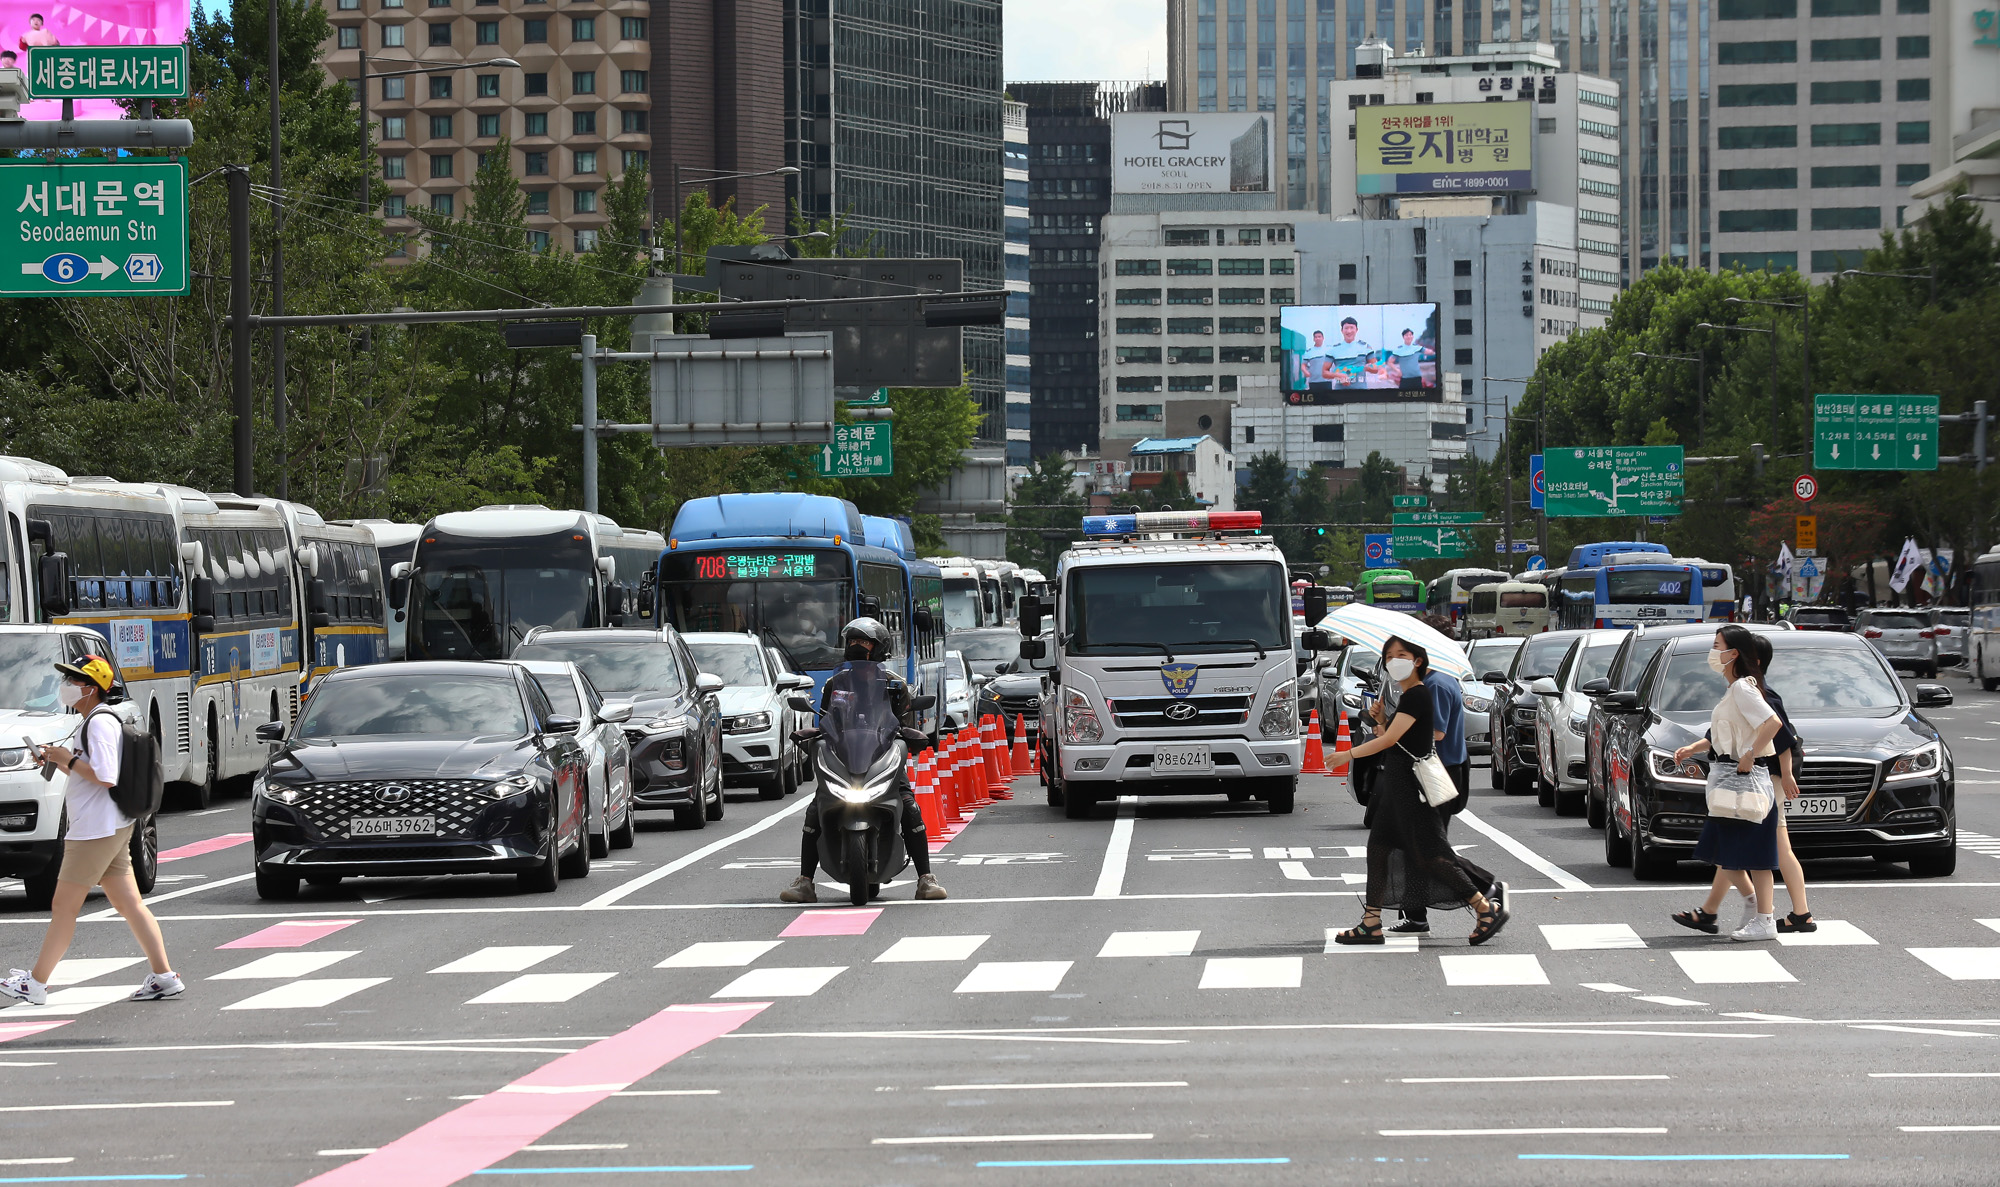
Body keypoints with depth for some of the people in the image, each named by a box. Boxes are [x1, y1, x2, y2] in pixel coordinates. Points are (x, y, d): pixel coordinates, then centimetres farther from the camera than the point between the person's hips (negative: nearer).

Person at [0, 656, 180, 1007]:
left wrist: (68, 758, -14)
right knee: (130, 904, 7)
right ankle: (164, 977, 3)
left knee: (63, 908, -2)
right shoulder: (96, 721, 17)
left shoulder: (100, 722, -15)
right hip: (112, 829, 11)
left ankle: (36, 984, 4)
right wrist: (58, 761, 12)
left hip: (95, 831, -10)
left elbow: (105, 777, -25)